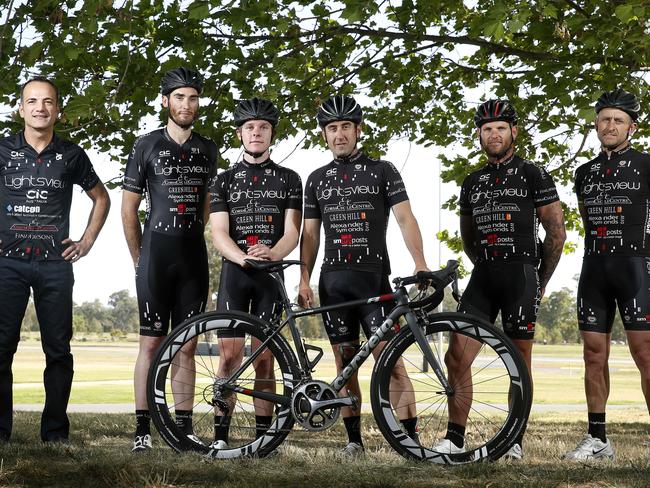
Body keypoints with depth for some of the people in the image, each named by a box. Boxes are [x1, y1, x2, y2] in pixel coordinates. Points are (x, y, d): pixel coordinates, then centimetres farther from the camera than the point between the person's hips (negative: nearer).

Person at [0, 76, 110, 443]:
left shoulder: (71, 155, 7)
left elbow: (101, 197, 19)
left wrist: (87, 241, 10)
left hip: (55, 264, 1)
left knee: (58, 350, 1)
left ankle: (56, 432, 9)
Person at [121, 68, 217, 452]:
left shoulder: (208, 150, 11)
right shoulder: (147, 146, 0)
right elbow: (129, 209, 3)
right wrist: (140, 260, 3)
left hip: (193, 257, 3)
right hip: (155, 256, -3)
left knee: (186, 346, 4)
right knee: (152, 343, -4)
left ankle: (185, 427, 8)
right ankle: (143, 428, 0)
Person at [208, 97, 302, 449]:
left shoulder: (288, 180, 9)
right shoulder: (224, 181, 9)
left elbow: (292, 231, -1)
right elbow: (219, 233, -3)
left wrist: (272, 253, -24)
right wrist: (243, 257, -24)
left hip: (270, 275, 0)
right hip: (234, 273, 0)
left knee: (264, 359, 0)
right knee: (230, 356, -4)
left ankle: (263, 434, 5)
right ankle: (221, 434, 0)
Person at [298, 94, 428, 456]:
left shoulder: (382, 171, 4)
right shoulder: (317, 179, 14)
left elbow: (405, 218, -5)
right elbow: (310, 233, 14)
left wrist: (420, 264, -19)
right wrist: (304, 279, 4)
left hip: (374, 278, -3)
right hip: (334, 280, 4)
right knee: (346, 365, 5)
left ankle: (411, 438, -8)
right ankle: (354, 438, 12)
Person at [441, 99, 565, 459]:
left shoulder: (533, 176, 1)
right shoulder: (472, 183, 15)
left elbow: (557, 232, 1)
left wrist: (541, 282, 4)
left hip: (521, 275, -4)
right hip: (482, 277, 4)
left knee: (519, 361, 0)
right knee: (456, 357, -5)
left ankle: (515, 440, 10)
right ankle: (454, 437, 3)